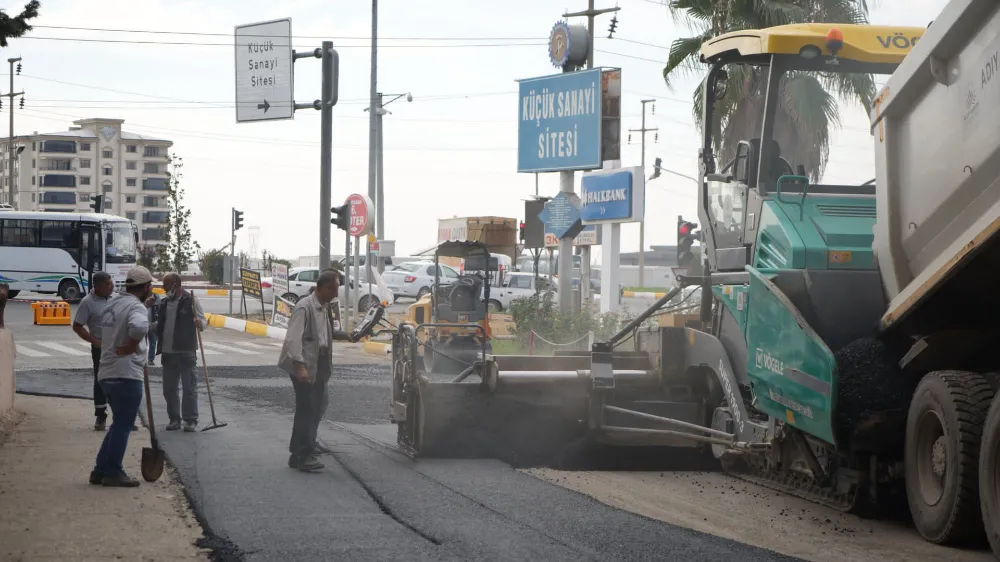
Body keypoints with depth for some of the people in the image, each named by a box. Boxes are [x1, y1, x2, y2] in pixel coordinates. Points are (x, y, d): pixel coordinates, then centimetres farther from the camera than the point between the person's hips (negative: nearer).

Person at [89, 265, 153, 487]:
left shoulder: (112, 305, 15)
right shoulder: (136, 307, -14)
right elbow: (138, 327, -37)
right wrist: (132, 347, -20)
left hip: (107, 374, 9)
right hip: (126, 375, -9)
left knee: (120, 423, 18)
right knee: (123, 425, 0)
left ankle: (101, 470, 18)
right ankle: (113, 472, 4)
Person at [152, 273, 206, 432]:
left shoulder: (190, 301, -6)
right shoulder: (164, 303, 13)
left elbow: (203, 320, -7)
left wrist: (200, 323, -29)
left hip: (186, 353, -6)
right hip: (167, 353, 6)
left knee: (189, 387, -1)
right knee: (169, 389, 9)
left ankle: (191, 420, 4)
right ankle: (174, 419, 18)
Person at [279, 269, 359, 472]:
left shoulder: (324, 307, 11)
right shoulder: (304, 307, -17)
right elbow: (293, 339, -22)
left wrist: (345, 336, 15)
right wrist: (300, 366, -29)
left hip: (319, 366, 9)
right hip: (304, 366, -9)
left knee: (318, 404, 21)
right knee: (306, 408, -7)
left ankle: (309, 443, 41)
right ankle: (300, 455, -2)